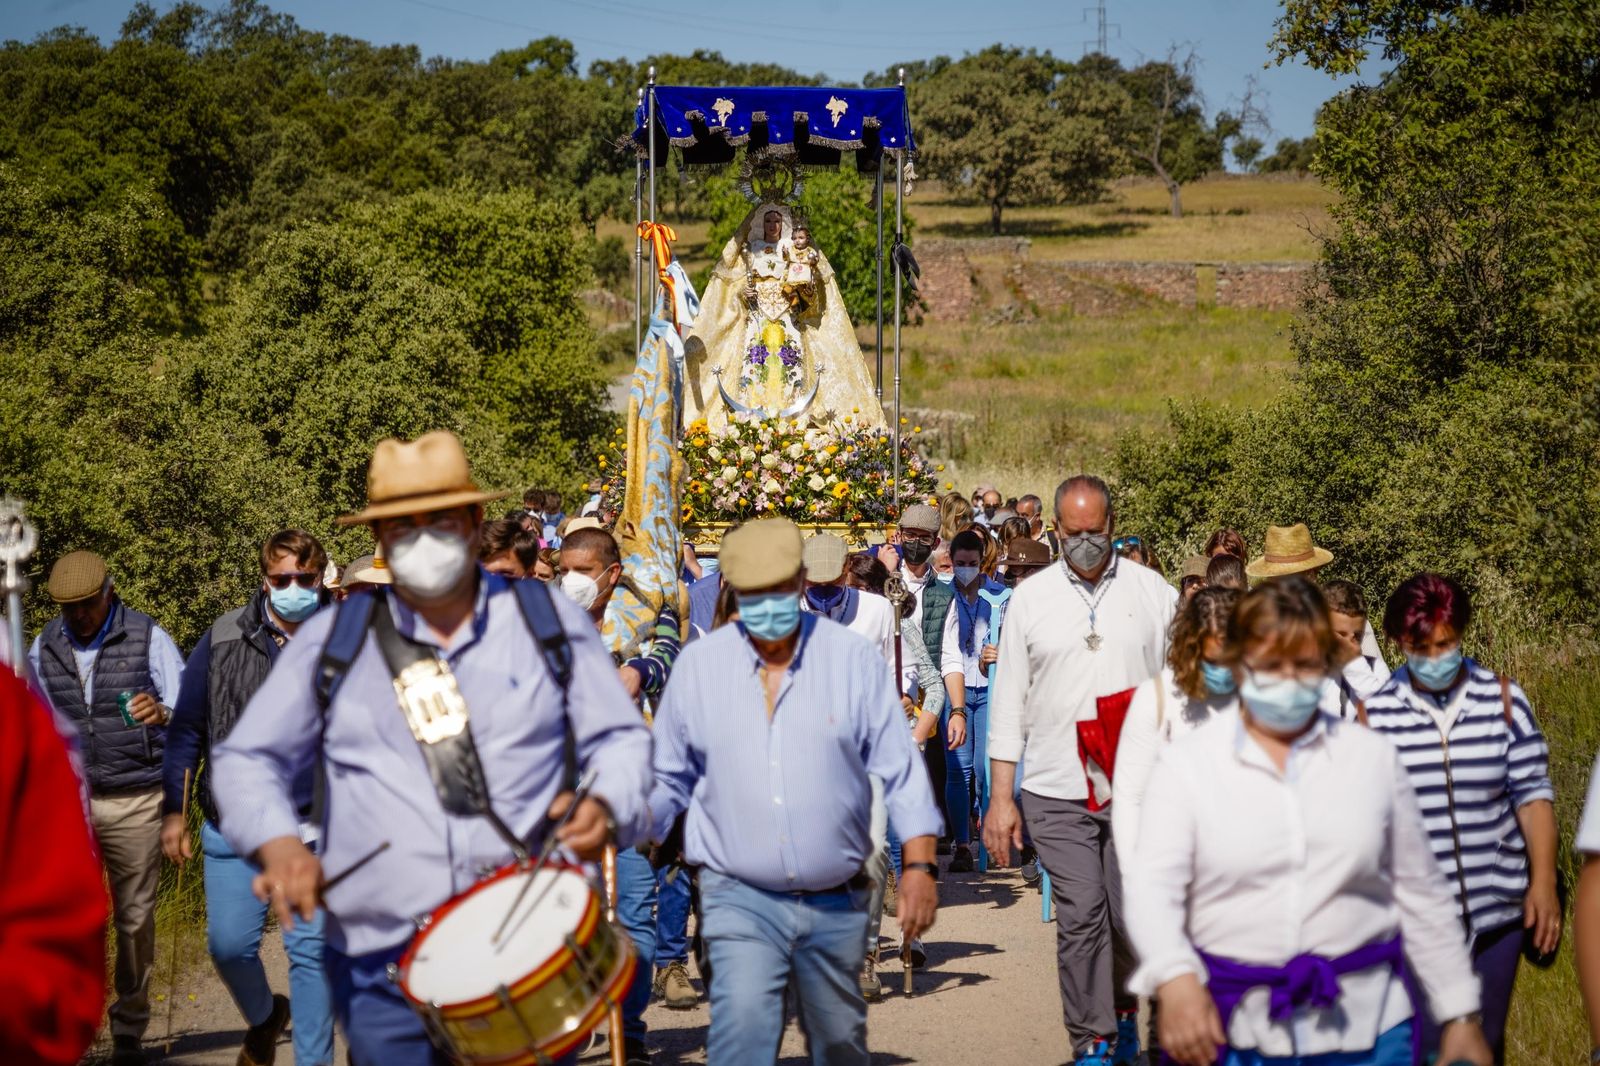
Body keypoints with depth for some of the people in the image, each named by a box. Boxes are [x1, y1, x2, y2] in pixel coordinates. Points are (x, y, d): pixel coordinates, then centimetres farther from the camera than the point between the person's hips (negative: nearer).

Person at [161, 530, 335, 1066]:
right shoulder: (222, 641, 1)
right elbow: (185, 730, 6)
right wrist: (174, 811, 3)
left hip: (316, 828, -1)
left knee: (311, 951, 1)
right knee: (229, 945, 1)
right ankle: (263, 1018, 32)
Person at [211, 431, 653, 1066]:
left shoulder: (548, 621, 7)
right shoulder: (332, 641, 7)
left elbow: (619, 736, 12)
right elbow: (247, 761, 10)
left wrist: (604, 804, -10)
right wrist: (277, 843, -10)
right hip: (381, 963, 0)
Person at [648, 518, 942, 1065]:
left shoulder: (854, 659, -2)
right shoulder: (698, 664, 0)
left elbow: (901, 770, 1)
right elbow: (668, 779, 9)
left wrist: (919, 864, -6)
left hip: (836, 902, 1)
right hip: (740, 897, -1)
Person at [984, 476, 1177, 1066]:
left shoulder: (1153, 593, 6)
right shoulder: (1030, 598, 6)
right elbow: (1009, 702, 8)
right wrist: (1000, 797, 3)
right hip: (1056, 792, 0)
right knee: (1079, 917, -4)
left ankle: (1124, 1010, 29)